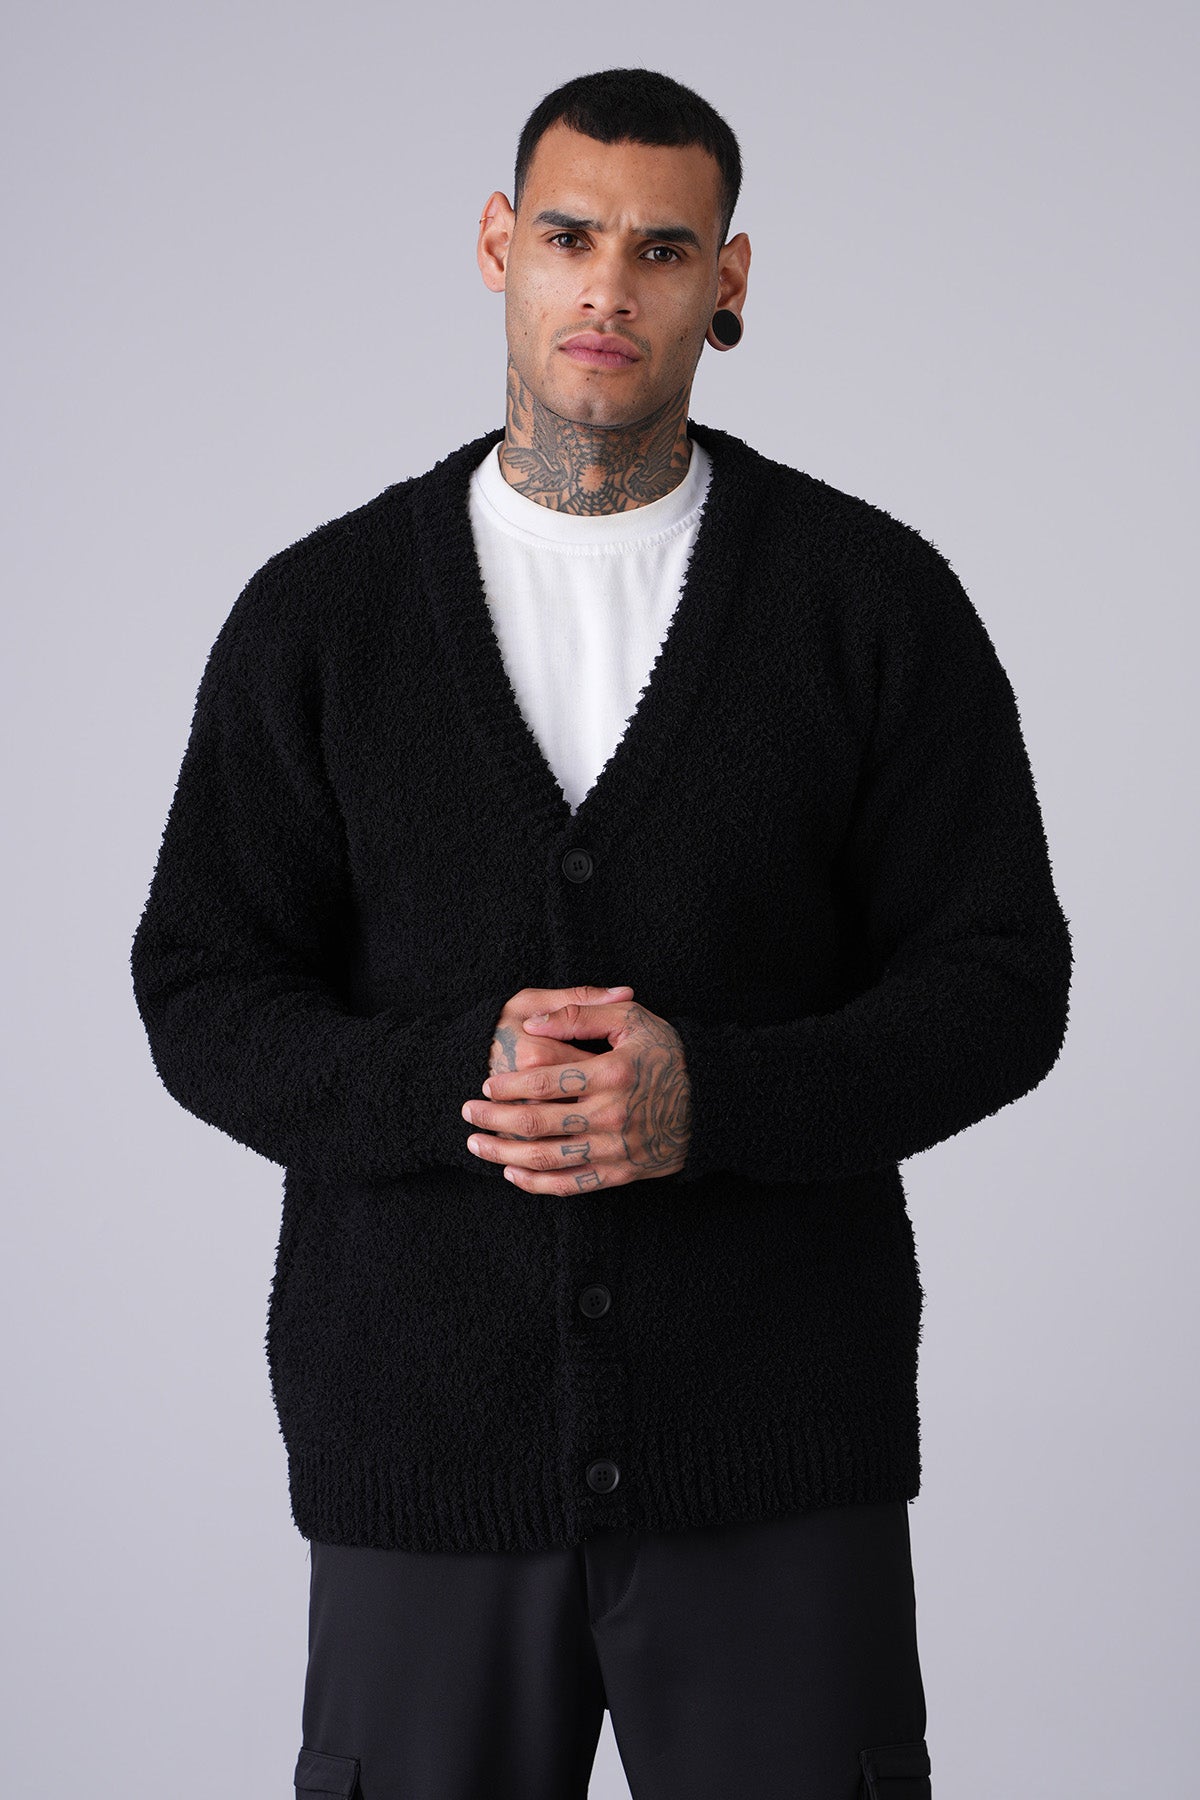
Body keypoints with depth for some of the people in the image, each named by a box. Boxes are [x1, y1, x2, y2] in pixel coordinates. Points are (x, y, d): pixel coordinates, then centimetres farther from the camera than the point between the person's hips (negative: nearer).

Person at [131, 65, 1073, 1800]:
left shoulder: (874, 596, 1)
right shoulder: (319, 613, 4)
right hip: (423, 1439, 1)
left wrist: (710, 1097, -18)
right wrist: (451, 1076, -17)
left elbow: (1000, 978, -1)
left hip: (775, 1456, -1)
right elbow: (203, 996, 3)